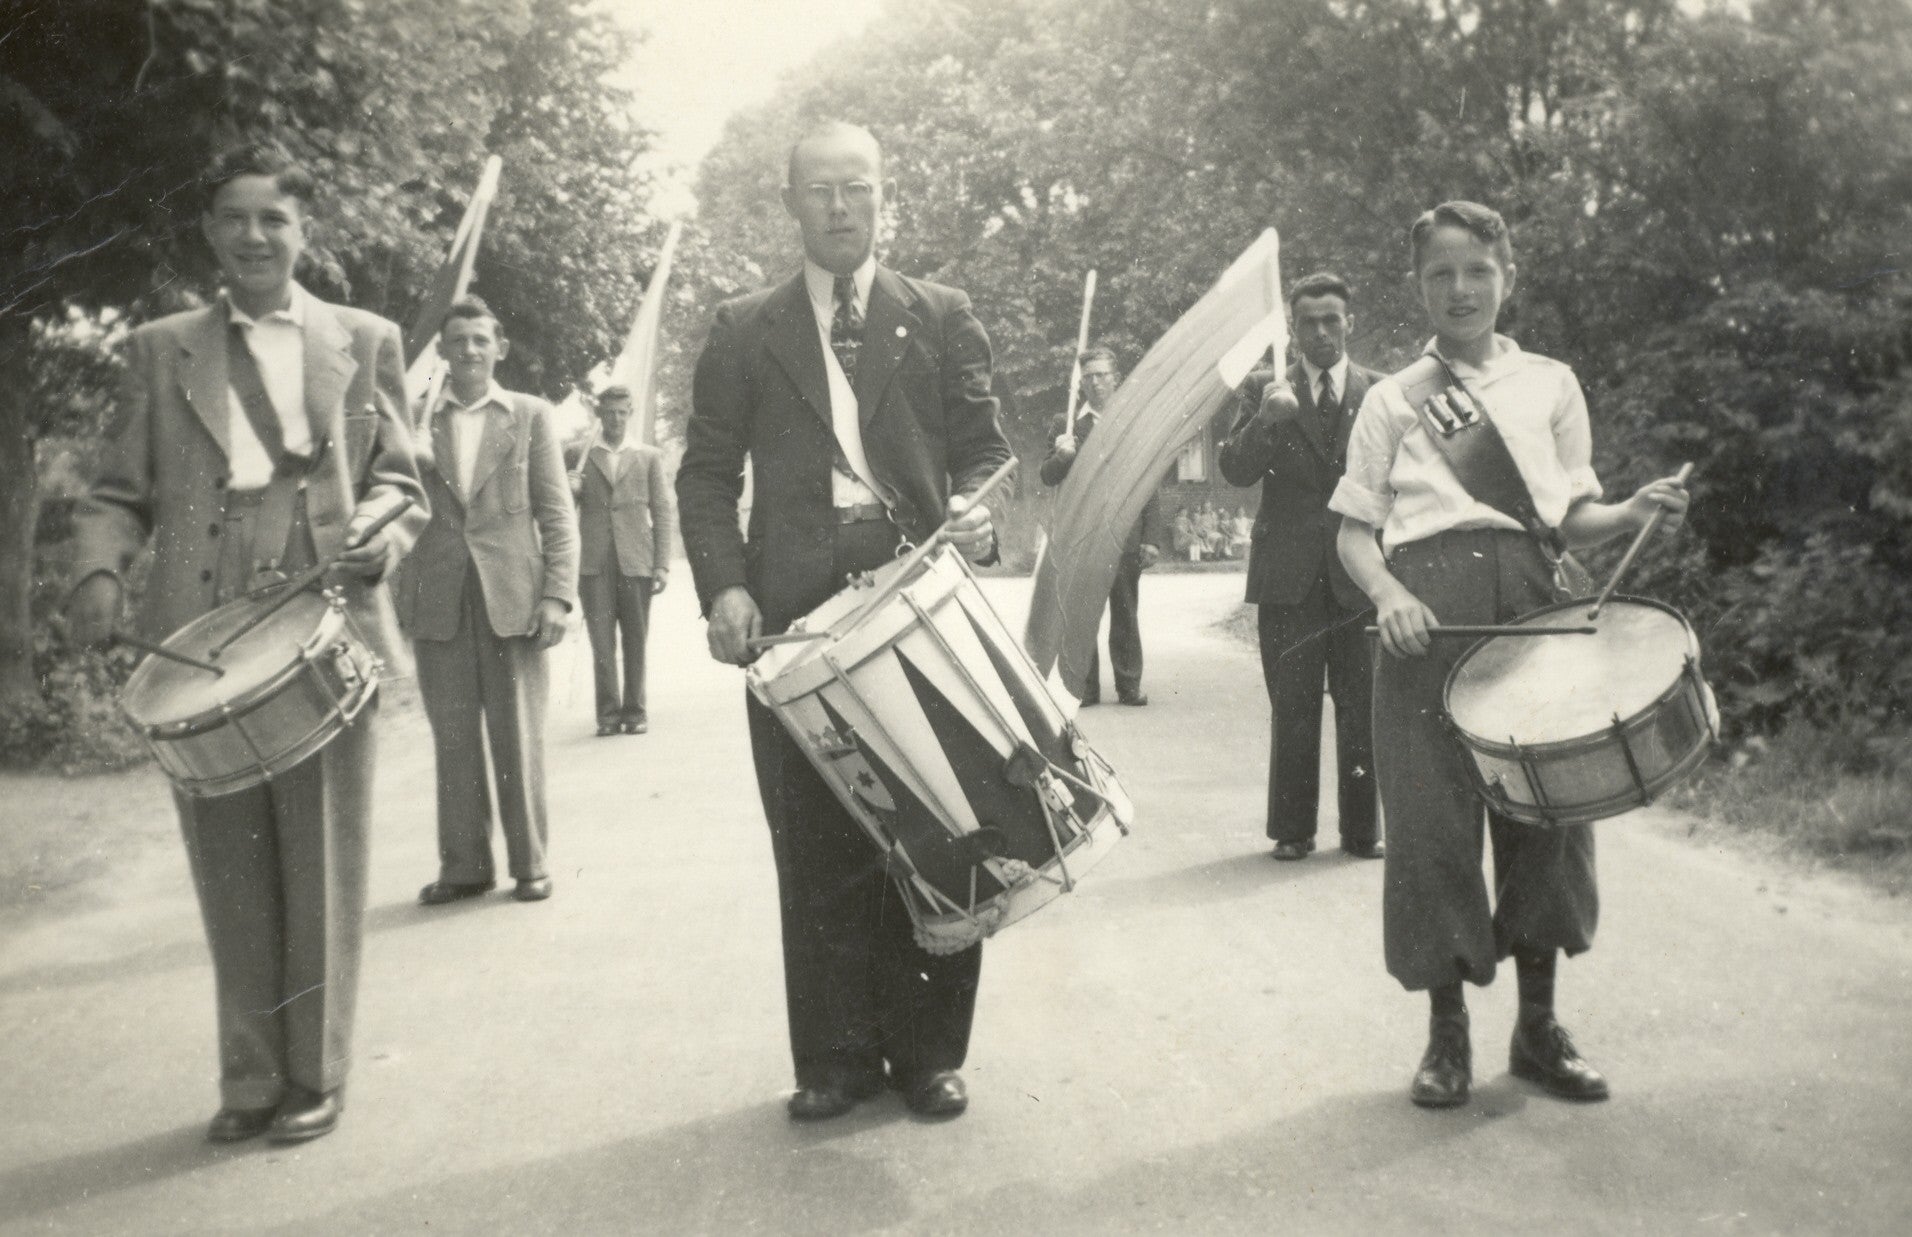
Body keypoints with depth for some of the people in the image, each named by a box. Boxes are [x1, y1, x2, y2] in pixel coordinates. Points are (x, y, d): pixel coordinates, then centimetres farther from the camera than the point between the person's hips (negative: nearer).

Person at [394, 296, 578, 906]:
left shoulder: (530, 415, 8)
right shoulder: (414, 421, 11)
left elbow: (557, 513, 4)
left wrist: (558, 593, -6)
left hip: (512, 595, -2)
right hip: (438, 599, 2)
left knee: (518, 737, 2)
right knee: (452, 737, 5)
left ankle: (530, 863, 11)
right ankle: (462, 865, 14)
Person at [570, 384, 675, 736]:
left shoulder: (648, 456, 10)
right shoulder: (582, 456, 11)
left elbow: (664, 513, 7)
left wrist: (662, 564, -1)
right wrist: (570, 491, -9)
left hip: (636, 562, 0)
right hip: (595, 563, 0)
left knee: (635, 640, 3)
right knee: (601, 641, -4)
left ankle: (634, 710, 11)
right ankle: (608, 712, 1)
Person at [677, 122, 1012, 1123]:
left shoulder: (942, 319, 12)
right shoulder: (743, 331, 12)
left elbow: (984, 446, 9)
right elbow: (707, 474, 8)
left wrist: (975, 513, -13)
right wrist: (723, 585, -7)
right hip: (794, 611, 0)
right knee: (816, 844, 3)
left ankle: (927, 1050, 16)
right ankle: (836, 1056, 15)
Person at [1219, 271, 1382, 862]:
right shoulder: (1265, 389, 7)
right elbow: (1235, 470, -3)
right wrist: (1265, 421, -20)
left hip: (1360, 572, 1)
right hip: (1288, 573, -1)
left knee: (1362, 709, 3)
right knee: (1292, 710, 2)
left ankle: (1362, 828, 14)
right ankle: (1292, 830, 11)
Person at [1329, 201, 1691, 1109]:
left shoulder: (1550, 384, 16)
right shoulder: (1394, 398, 12)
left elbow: (1572, 517, 14)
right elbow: (1353, 528, 7)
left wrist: (1634, 514, -7)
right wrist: (1386, 593, -13)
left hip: (1532, 599, 2)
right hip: (1428, 609, -1)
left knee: (1544, 808, 3)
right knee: (1431, 818, -3)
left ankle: (1539, 1027, 20)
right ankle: (1447, 1034, 12)